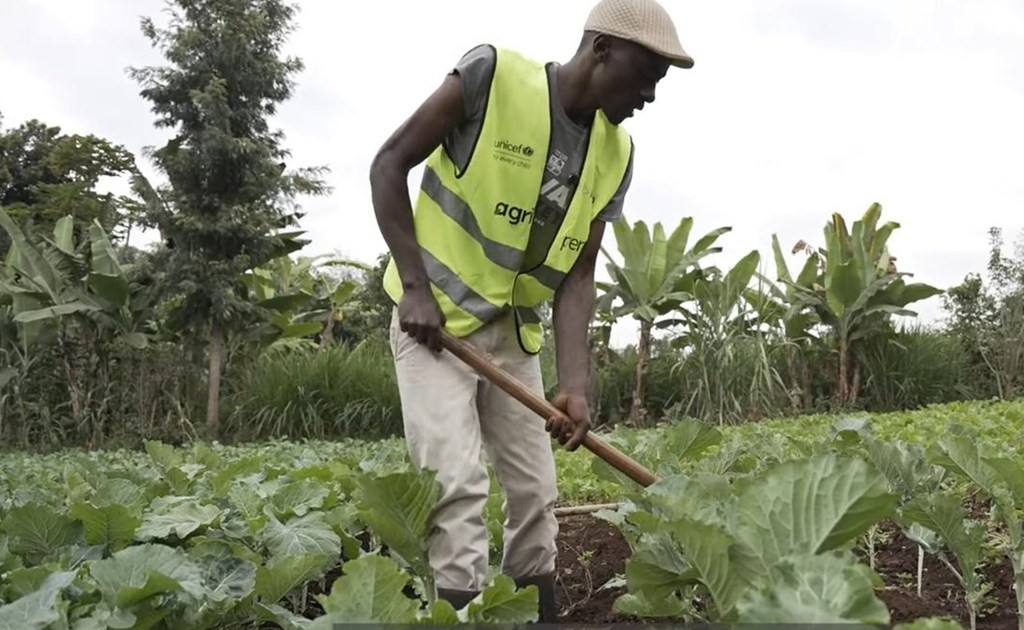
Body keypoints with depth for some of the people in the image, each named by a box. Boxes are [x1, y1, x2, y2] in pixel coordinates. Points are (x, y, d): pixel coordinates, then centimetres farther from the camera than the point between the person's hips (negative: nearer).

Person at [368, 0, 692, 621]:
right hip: (434, 314, -5)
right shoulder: (493, 74, -16)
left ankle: (541, 610, 25)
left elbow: (578, 274, -3)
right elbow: (390, 165, -12)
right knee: (458, 480, -16)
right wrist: (416, 285, -19)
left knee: (535, 488, 10)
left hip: (514, 332, 6)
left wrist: (575, 384, -14)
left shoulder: (616, 153, -1)